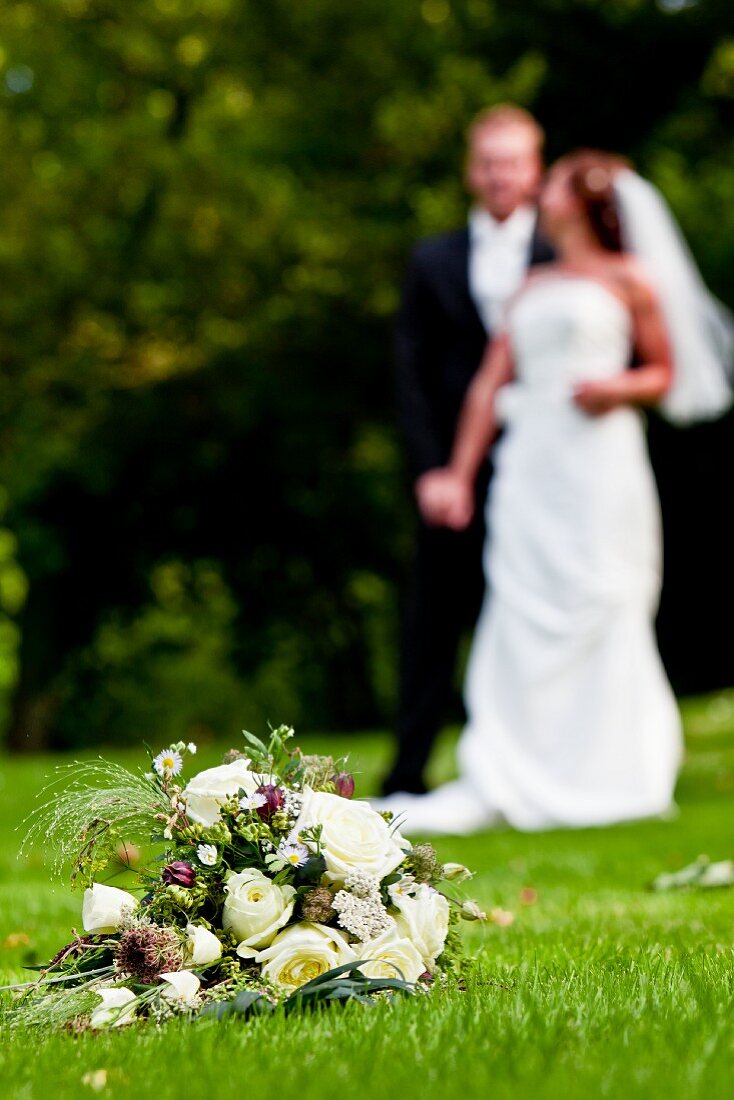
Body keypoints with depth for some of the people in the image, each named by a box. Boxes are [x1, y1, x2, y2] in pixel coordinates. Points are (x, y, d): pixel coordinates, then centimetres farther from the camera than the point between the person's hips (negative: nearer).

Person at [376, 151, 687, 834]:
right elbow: (491, 382, 16)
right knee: (520, 618, -2)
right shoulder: (532, 287, 22)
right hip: (528, 464, 5)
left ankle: (608, 777, 0)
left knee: (602, 617, -7)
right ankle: (506, 783, -4)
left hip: (599, 464, -4)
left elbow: (663, 375, 8)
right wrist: (459, 475, 10)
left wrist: (618, 388, -14)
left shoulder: (625, 278, 9)